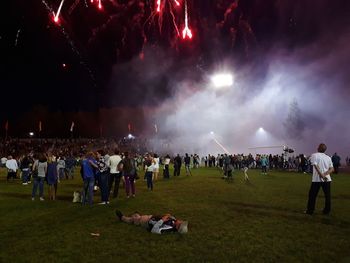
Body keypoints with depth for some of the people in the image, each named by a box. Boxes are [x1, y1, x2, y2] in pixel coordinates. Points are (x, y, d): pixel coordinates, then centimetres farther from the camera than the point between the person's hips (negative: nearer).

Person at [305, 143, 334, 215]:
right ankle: (327, 211, 17)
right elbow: (332, 169, 1)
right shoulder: (328, 157, 10)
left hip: (317, 179, -4)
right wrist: (325, 174, -10)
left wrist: (321, 175, -18)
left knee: (312, 195, 5)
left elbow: (316, 166, -17)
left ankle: (310, 210, 9)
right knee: (327, 196, 12)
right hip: (327, 179, 4)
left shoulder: (314, 155, -3)